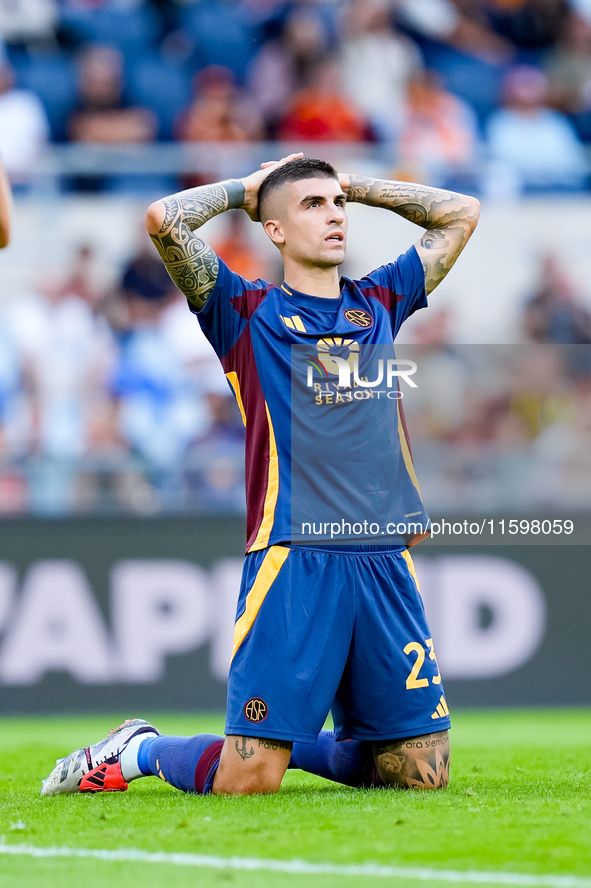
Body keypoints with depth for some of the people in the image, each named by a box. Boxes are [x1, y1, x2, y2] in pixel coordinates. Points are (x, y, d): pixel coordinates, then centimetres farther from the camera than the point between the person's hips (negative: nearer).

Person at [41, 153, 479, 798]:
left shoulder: (378, 304, 19)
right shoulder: (247, 313, 6)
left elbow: (461, 212, 27)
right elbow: (165, 219, -6)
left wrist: (356, 186, 22)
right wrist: (243, 189, 10)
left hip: (386, 564, 5)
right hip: (292, 562, -5)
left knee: (420, 773, 4)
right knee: (246, 780, -10)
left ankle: (291, 744, 29)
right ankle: (136, 752, 20)